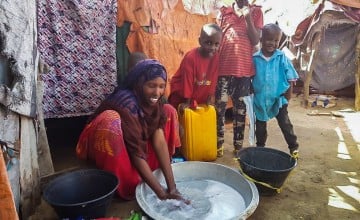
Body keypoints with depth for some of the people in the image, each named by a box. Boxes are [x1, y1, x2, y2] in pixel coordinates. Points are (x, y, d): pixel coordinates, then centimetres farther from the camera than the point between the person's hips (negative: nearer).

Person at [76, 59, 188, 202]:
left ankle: (153, 170, -3)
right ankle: (126, 187, -21)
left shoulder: (154, 101, -15)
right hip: (105, 146, -6)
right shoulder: (126, 104, -35)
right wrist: (161, 192, -36)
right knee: (110, 120, -39)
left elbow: (159, 139, -23)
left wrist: (171, 185, -29)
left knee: (168, 111, -7)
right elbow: (137, 153, -36)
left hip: (131, 143, 6)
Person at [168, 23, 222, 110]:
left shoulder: (215, 56, -12)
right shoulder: (191, 57, -28)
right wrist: (187, 101, -16)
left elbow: (213, 77, -2)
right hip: (180, 94, -5)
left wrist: (211, 95, 0)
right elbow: (187, 79, -23)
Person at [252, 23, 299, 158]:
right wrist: (251, 91, -5)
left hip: (279, 98, -1)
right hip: (260, 99, 1)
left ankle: (294, 147, 23)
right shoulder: (255, 58, -7)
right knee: (260, 126, 16)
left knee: (285, 124, 5)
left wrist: (289, 92, -9)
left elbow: (290, 78, -2)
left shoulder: (282, 58, -6)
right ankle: (260, 147, 35)